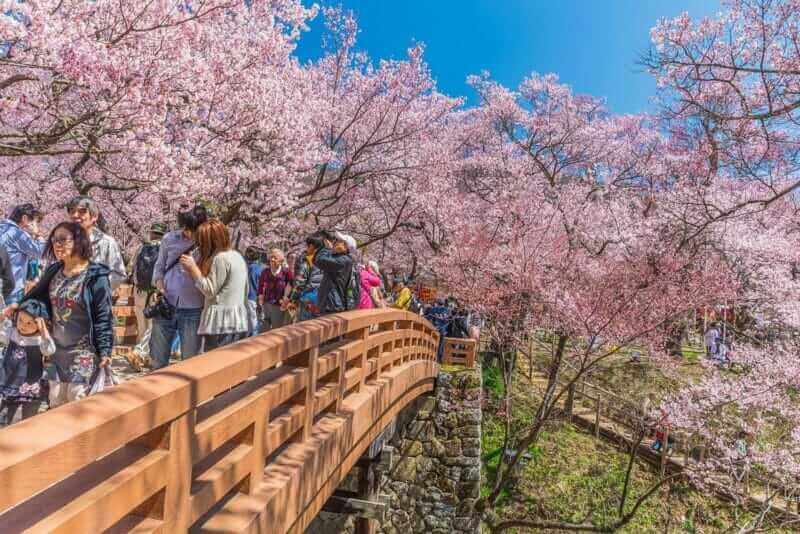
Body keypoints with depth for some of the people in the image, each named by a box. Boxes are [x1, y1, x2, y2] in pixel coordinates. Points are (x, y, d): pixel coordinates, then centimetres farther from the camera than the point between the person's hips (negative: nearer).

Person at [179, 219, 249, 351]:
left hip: (222, 323, -9)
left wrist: (193, 268, -5)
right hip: (238, 321, 9)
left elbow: (209, 291, -11)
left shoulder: (220, 258, -12)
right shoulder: (237, 256, 15)